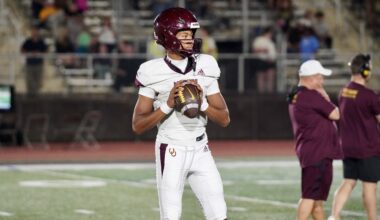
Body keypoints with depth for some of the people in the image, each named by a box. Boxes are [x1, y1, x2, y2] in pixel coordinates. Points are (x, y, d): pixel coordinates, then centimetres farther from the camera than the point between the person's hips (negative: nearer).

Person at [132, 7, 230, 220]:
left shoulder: (204, 67, 3)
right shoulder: (154, 73, -8)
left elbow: (224, 119, 5)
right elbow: (138, 126, -7)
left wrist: (202, 103, -13)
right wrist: (168, 105, -19)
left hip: (201, 150, 4)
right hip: (171, 152, -4)